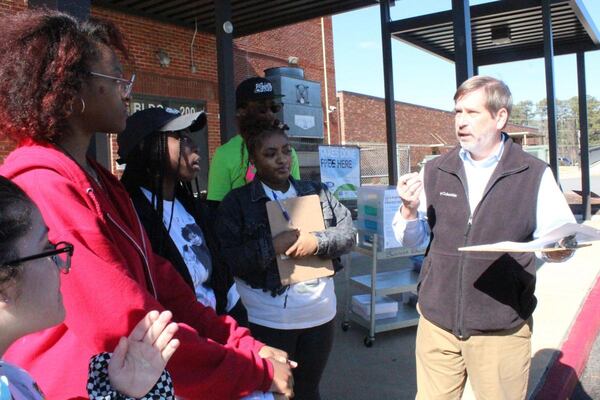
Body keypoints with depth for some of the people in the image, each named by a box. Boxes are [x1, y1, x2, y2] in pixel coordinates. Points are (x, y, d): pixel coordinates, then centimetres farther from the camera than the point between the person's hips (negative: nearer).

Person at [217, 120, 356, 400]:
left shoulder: (317, 193, 6)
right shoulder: (236, 201, -5)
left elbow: (348, 234, 3)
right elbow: (227, 259, -12)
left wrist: (318, 241, -15)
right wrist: (272, 246, -22)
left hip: (320, 313, 4)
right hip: (267, 321, -3)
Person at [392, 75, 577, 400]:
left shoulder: (535, 175, -5)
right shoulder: (434, 172, 3)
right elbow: (415, 240, 6)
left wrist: (559, 248, -24)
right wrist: (410, 209, -14)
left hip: (502, 330, -2)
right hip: (437, 322, 2)